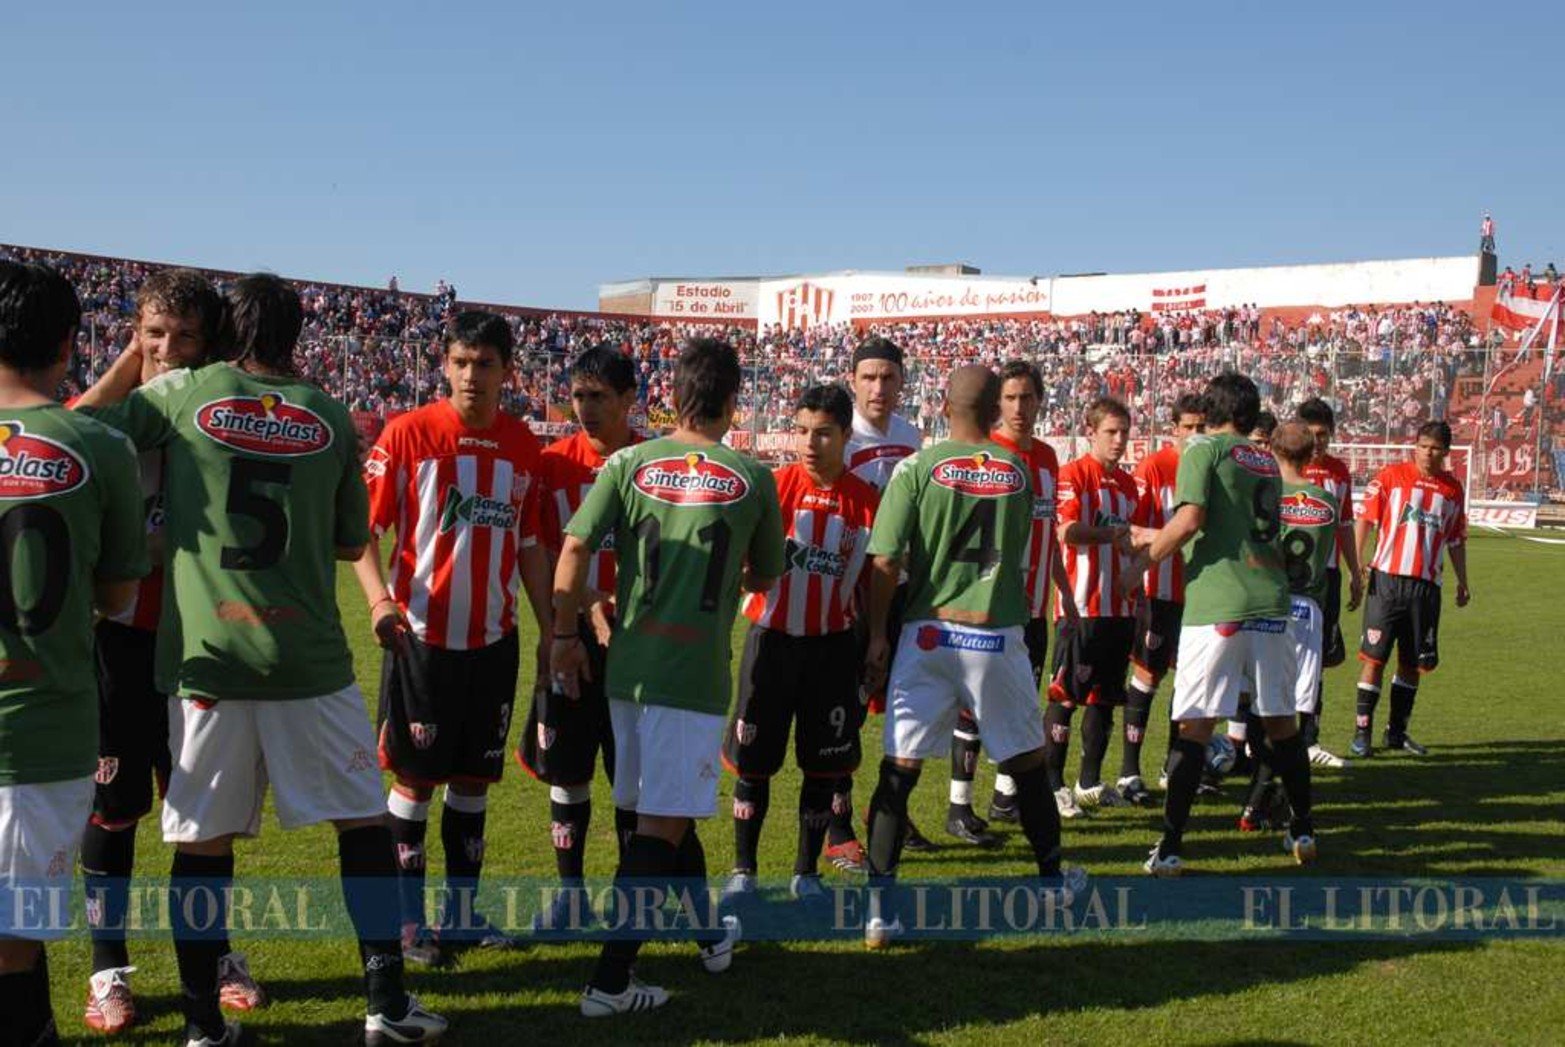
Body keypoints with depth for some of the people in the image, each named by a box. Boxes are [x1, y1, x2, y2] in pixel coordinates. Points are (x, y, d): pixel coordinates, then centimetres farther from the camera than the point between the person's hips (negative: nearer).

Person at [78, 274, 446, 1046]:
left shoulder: (181, 393, 1)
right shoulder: (330, 418, 5)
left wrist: (133, 357, 22)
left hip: (205, 655, 0)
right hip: (307, 656, 0)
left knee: (203, 842, 9)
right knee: (364, 823, 11)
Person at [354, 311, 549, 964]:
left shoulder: (523, 446, 5)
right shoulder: (407, 433, -8)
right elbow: (362, 528, -6)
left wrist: (550, 631, 11)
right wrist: (379, 601, -22)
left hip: (494, 640, 4)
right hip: (422, 636, -4)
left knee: (474, 778, 12)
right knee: (415, 778, 4)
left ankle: (461, 912, 25)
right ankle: (409, 919, 17)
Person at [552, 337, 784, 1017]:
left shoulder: (629, 463, 2)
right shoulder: (752, 479, -1)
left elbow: (574, 548, -5)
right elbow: (764, 578, 11)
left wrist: (565, 634, 5)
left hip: (628, 665, 4)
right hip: (694, 672, -4)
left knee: (668, 808, 20)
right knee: (662, 825, -1)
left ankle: (710, 932, 39)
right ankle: (609, 981, -3)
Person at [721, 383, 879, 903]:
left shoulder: (866, 500, -2)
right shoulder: (774, 487, -6)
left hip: (833, 646, 1)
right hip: (772, 639, -1)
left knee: (824, 765, 8)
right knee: (754, 761, 6)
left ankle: (806, 873, 24)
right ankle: (743, 870, 21)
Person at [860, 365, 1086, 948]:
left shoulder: (917, 468, -6)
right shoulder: (1019, 472, 3)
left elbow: (885, 562, -10)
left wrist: (877, 634, -2)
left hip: (927, 634, -1)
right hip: (997, 635, 2)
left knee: (899, 768, 1)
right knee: (1027, 762, 17)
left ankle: (880, 910, -2)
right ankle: (1052, 882, 34)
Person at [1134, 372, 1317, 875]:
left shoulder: (1204, 448, 0)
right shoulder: (1267, 462, 19)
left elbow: (1189, 518, -14)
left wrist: (1143, 562, -2)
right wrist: (1160, 537, 32)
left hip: (1217, 604, -5)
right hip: (1270, 602, 6)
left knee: (1196, 725, -4)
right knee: (1281, 721, 16)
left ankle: (1170, 847, -4)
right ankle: (1303, 832, 26)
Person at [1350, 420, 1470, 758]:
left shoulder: (1453, 488, 11)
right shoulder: (1390, 476, 0)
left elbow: (1456, 539, 20)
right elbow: (1365, 520, -1)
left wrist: (1462, 581, 20)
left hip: (1427, 585, 4)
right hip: (1387, 579, -4)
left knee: (1414, 662, 8)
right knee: (1375, 657, -4)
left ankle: (1397, 731, 20)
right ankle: (1362, 730, 3)